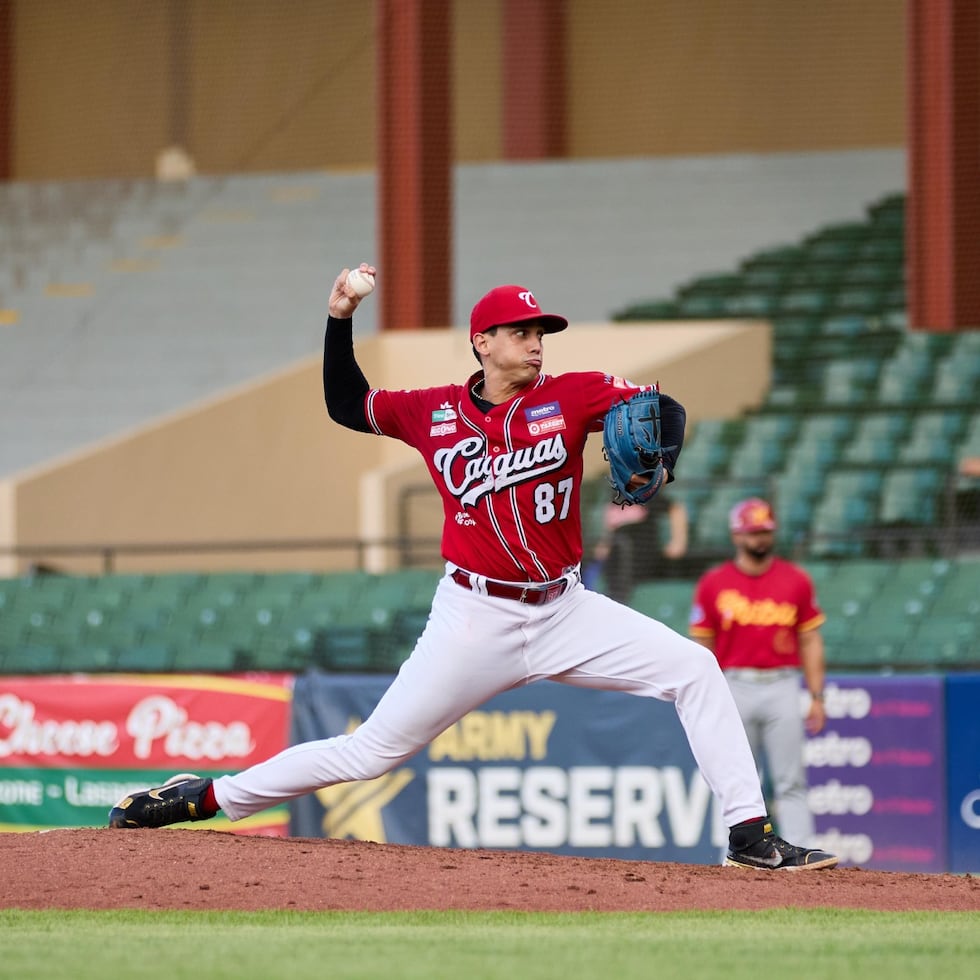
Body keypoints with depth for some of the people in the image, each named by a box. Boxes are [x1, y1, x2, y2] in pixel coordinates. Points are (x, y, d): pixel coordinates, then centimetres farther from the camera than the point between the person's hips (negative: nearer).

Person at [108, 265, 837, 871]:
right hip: (476, 619, -2)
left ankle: (749, 832, -9)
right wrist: (339, 321, 2)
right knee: (374, 750, -4)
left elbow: (664, 409, -10)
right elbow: (346, 406, 14)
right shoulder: (436, 413, 1)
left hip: (565, 610, 2)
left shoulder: (570, 395, -1)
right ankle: (209, 797, 8)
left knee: (693, 668, -12)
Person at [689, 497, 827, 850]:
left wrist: (816, 696, 2)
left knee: (790, 784, -4)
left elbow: (810, 641, 9)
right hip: (735, 689, 0)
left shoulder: (796, 580, 7)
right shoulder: (714, 583, 5)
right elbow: (702, 647, 6)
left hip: (782, 687, 0)